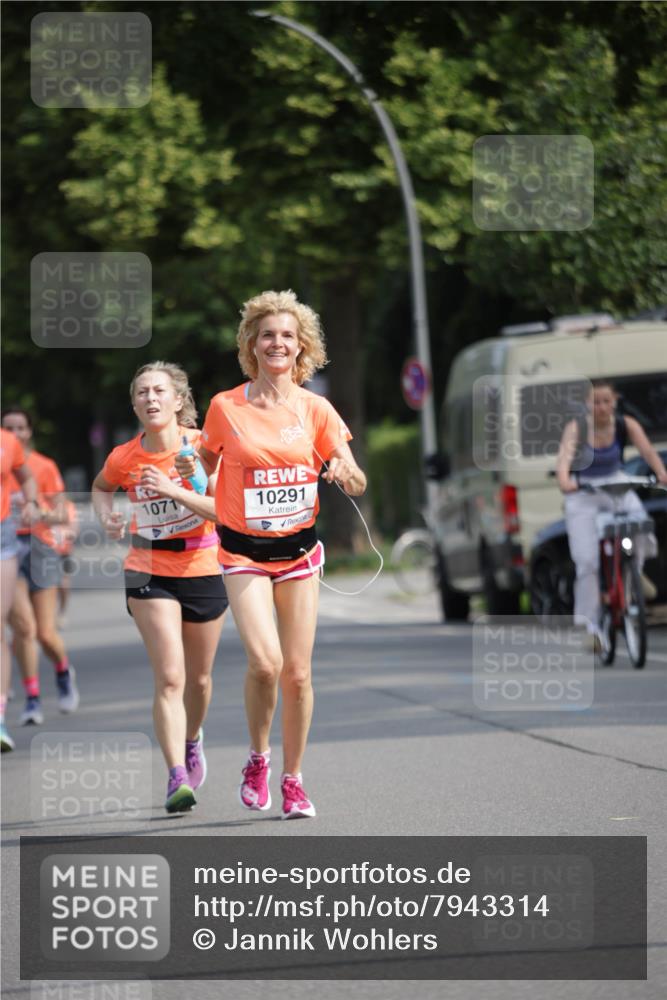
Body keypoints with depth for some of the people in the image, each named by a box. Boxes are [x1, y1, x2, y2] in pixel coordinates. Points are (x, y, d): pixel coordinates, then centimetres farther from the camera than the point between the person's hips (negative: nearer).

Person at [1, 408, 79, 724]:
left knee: (46, 634, 0)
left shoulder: (45, 467, 4)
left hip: (39, 546, 0)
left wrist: (47, 515, -22)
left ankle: (64, 672, 33)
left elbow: (61, 513, -1)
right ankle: (32, 699, -6)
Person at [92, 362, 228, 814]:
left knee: (198, 679, 16)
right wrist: (106, 515, -2)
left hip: (203, 572, 1)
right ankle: (177, 778, -20)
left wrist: (172, 489, -30)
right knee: (170, 678, -16)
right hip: (150, 573, 0)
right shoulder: (124, 458, -6)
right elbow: (102, 487, 18)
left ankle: (192, 739, 46)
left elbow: (223, 510, -19)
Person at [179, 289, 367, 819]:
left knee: (297, 672, 1)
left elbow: (357, 484, -1)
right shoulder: (226, 407, -4)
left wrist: (346, 473, -21)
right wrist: (191, 471, -7)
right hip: (244, 551, -2)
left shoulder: (314, 409, -1)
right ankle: (258, 759, 5)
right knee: (265, 661, -20)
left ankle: (293, 779, 18)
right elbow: (208, 464, 13)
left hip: (299, 550, 2)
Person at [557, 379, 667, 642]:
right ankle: (591, 626, -3)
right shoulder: (576, 428, -13)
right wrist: (564, 481, -51)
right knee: (587, 561, -11)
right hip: (583, 495, -2)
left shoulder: (626, 425, -7)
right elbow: (565, 456, -29)